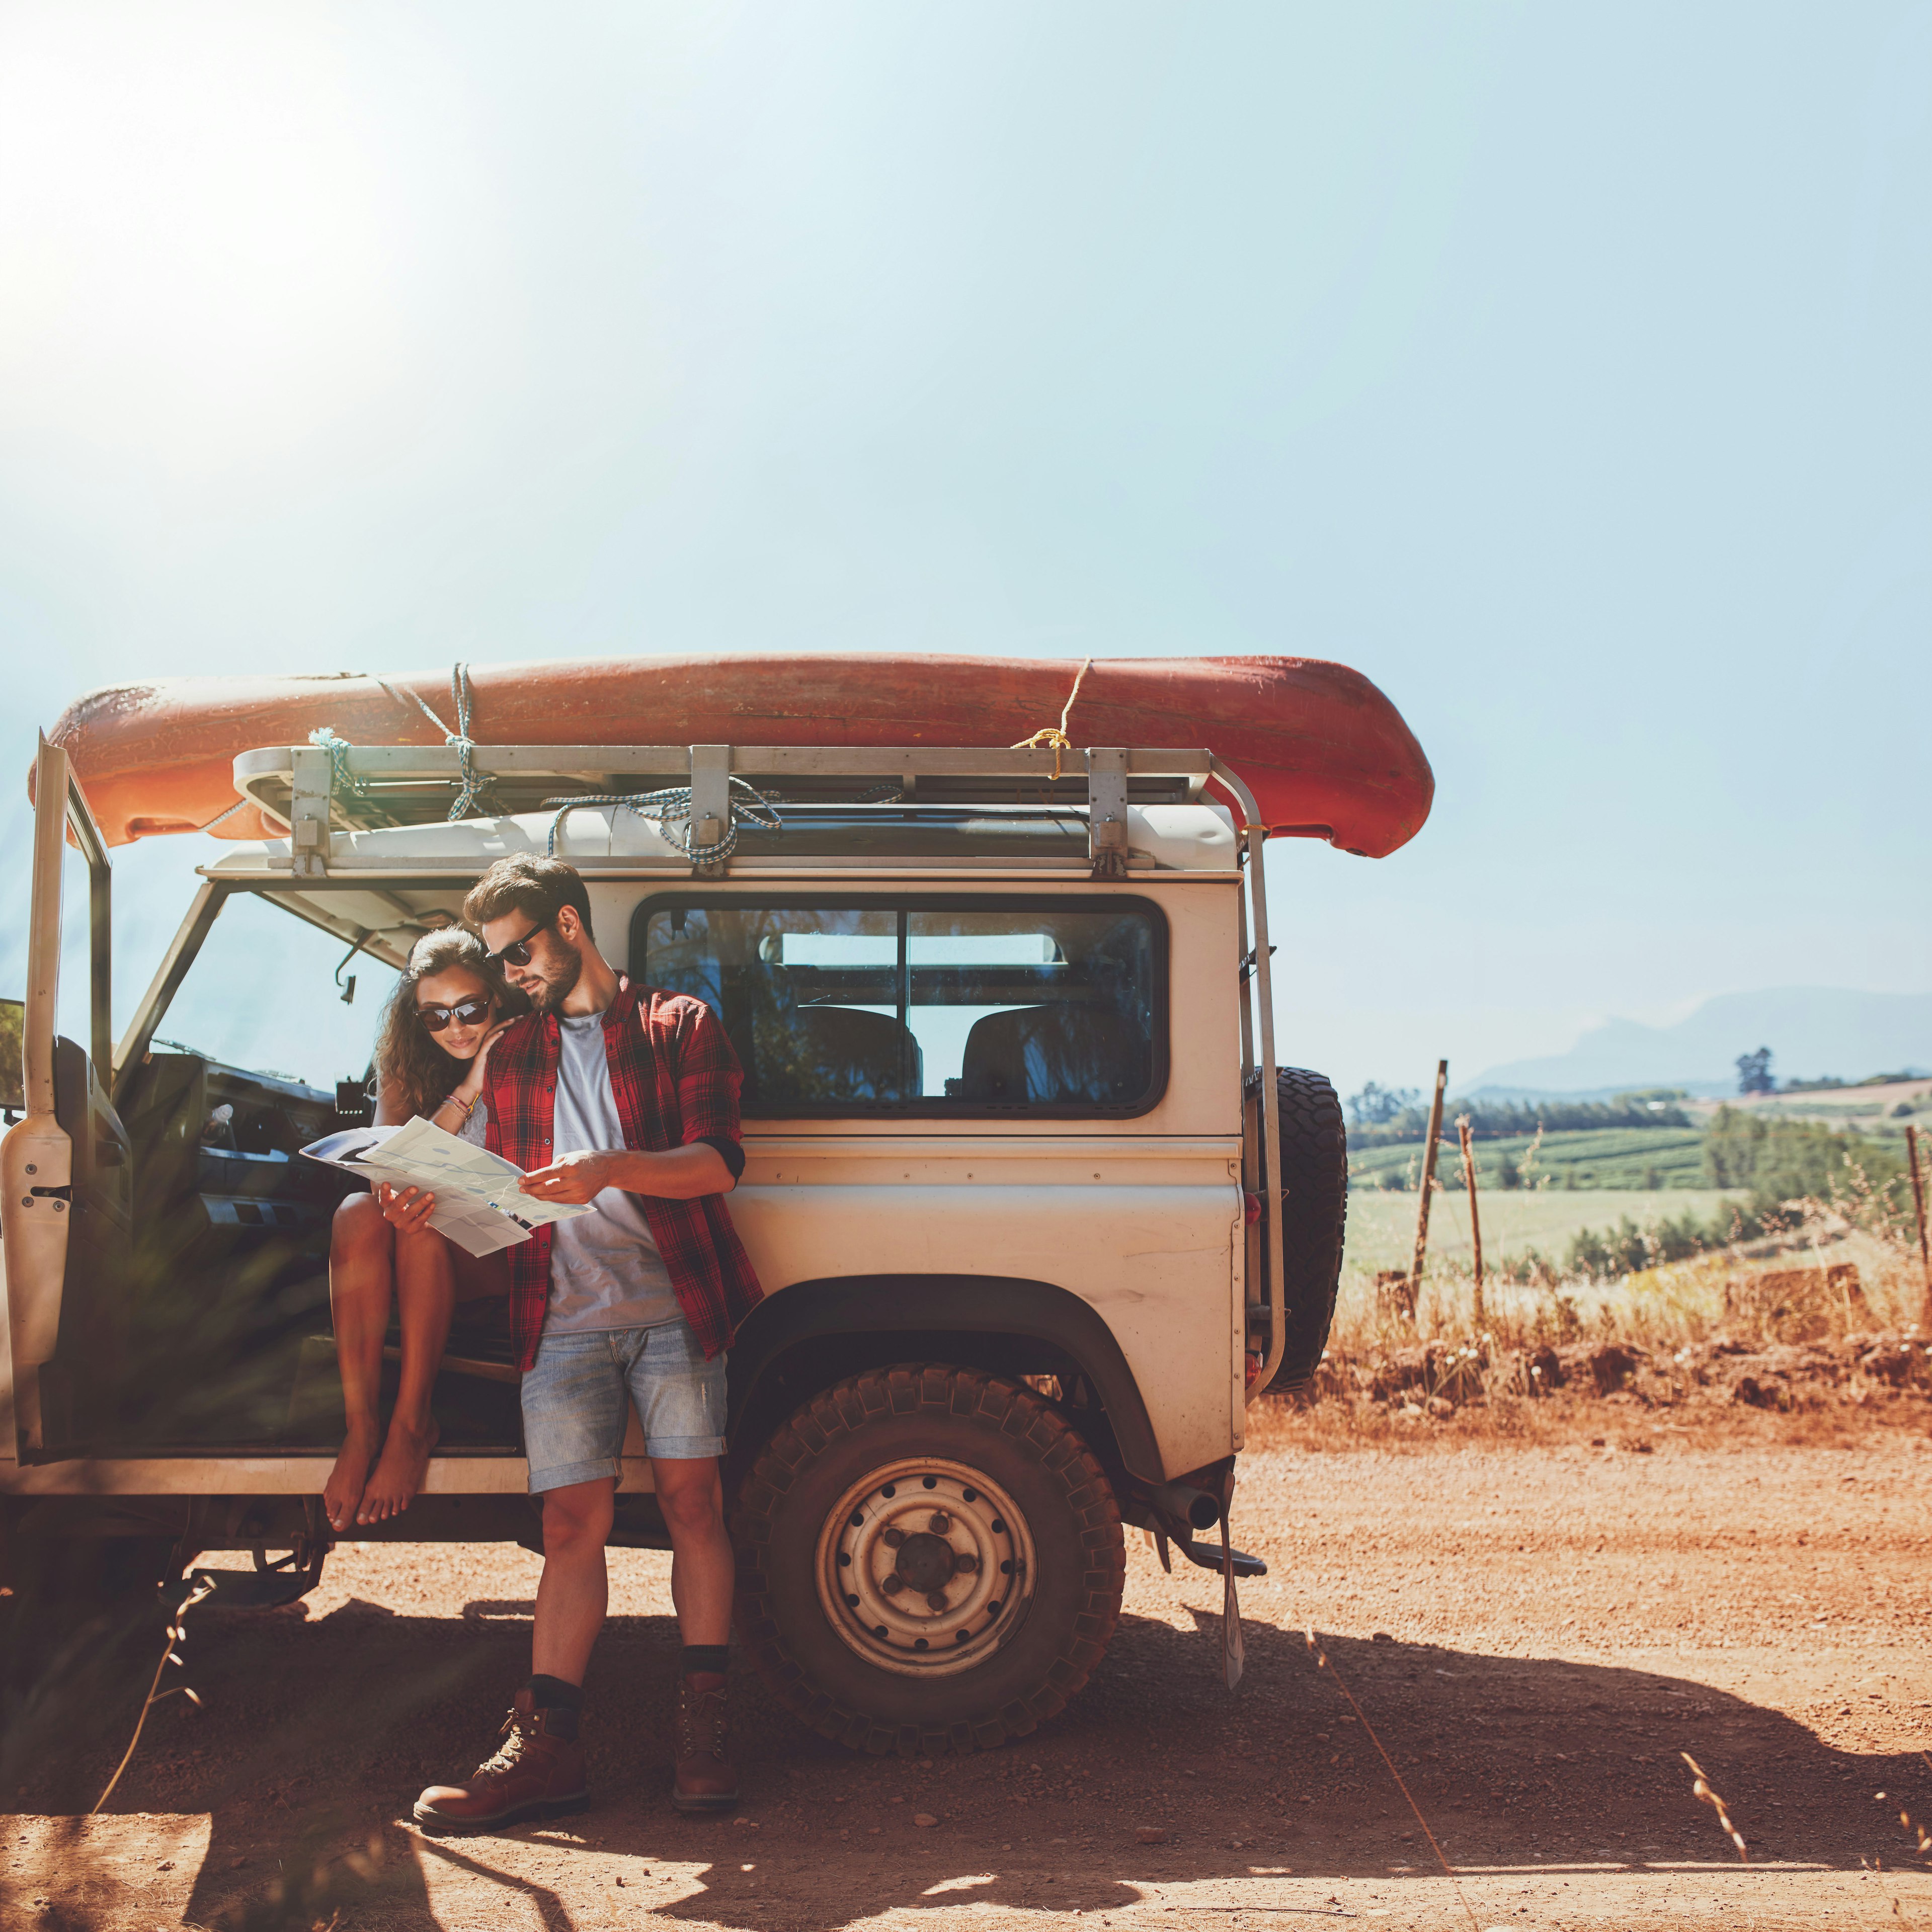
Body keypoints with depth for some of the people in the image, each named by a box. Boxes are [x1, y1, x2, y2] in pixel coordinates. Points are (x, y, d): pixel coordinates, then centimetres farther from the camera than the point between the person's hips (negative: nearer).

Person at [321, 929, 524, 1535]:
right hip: (422, 1260, 3)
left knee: (424, 1224, -31)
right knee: (358, 1214, -27)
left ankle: (413, 1424, -25)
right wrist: (466, 1093, -20)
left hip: (499, 1257, -3)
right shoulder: (404, 1070, 4)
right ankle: (360, 1426, -29)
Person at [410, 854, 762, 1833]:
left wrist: (611, 1169, -22)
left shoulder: (679, 1026, 6)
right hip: (562, 1319, 3)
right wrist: (432, 1201, -1)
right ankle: (546, 1746, -3)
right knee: (571, 1522, -3)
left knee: (690, 1499, -3)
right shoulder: (512, 1057, 20)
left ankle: (703, 1727, 4)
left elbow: (717, 1162, -6)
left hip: (675, 1307, -3)